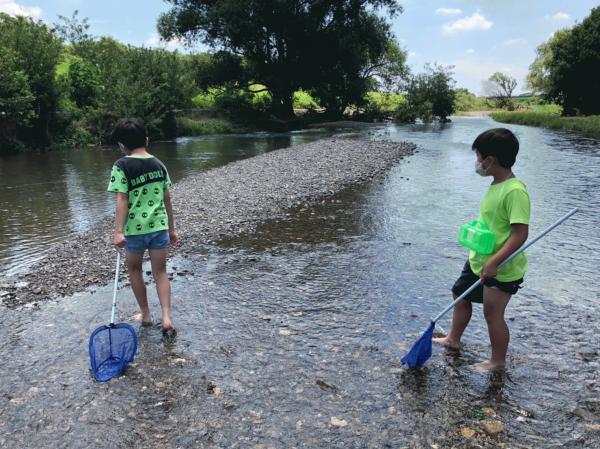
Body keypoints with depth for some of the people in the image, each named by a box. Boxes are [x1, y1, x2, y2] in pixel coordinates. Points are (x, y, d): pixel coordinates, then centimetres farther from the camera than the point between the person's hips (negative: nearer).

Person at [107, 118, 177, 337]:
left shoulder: (121, 166, -8)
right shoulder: (159, 165, 7)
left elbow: (122, 200, -15)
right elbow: (167, 199, 10)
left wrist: (118, 231, -17)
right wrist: (171, 228, 17)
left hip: (135, 228, -3)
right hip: (159, 226, 3)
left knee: (134, 269, 19)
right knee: (160, 272, 10)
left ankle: (146, 314, 27)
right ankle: (166, 318, -1)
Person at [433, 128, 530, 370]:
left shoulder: (515, 191, -25)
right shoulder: (497, 184, 4)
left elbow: (520, 233, -28)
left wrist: (494, 262, -30)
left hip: (501, 268, -10)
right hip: (479, 260, 10)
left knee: (493, 313, 5)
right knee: (461, 295, 22)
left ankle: (498, 361, 27)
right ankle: (453, 339, 43)